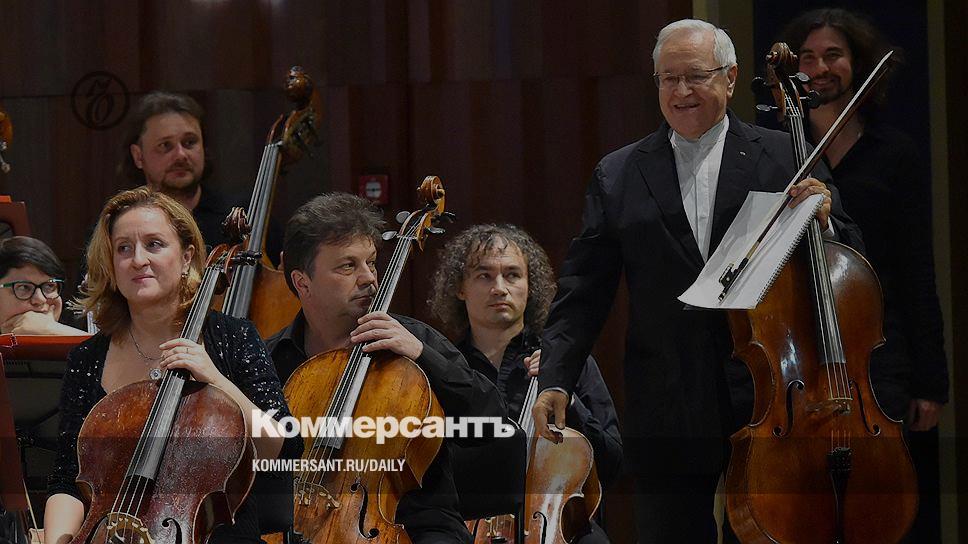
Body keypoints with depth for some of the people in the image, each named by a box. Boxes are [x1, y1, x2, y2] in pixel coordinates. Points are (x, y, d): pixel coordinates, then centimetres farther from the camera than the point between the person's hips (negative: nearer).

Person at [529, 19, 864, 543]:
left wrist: (823, 221, -15)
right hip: (665, 417, 1)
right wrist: (555, 378, -4)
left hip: (767, 403, -1)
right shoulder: (617, 176, 10)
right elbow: (584, 290, 6)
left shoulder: (785, 159, 6)